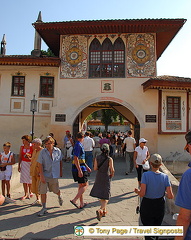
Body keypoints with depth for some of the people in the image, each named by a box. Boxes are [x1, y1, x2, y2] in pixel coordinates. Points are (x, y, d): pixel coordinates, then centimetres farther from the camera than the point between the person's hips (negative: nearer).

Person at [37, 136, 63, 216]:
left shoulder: (58, 151, -5)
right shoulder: (43, 152, -10)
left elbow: (60, 161, 10)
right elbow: (40, 164, -8)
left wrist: (60, 172, 16)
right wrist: (41, 176, -14)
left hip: (54, 175, 1)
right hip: (45, 175, -1)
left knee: (56, 190, 15)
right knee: (43, 192, 0)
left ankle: (59, 197, 50)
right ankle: (44, 208, 20)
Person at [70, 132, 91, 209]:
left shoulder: (79, 145, 14)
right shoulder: (78, 145, -16)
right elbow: (76, 159, -22)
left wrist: (87, 167, 25)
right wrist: (79, 170, -24)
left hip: (80, 168, 10)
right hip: (79, 168, -10)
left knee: (81, 185, 15)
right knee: (85, 185, -1)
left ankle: (81, 204, 23)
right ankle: (74, 200, -2)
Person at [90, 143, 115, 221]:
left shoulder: (97, 158, -3)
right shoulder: (109, 159, -12)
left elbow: (95, 168, -6)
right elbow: (112, 169, -18)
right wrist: (111, 175, 1)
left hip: (98, 177, 4)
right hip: (106, 178, -4)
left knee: (100, 194, 20)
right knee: (105, 197, 4)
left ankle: (104, 210, 30)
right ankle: (100, 210, -16)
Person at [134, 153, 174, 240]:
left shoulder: (146, 175, -20)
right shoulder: (165, 177, -11)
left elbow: (142, 194, -22)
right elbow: (171, 196, -11)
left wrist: (137, 191, -2)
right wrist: (164, 193, 9)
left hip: (147, 206, -3)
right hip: (160, 206, 3)